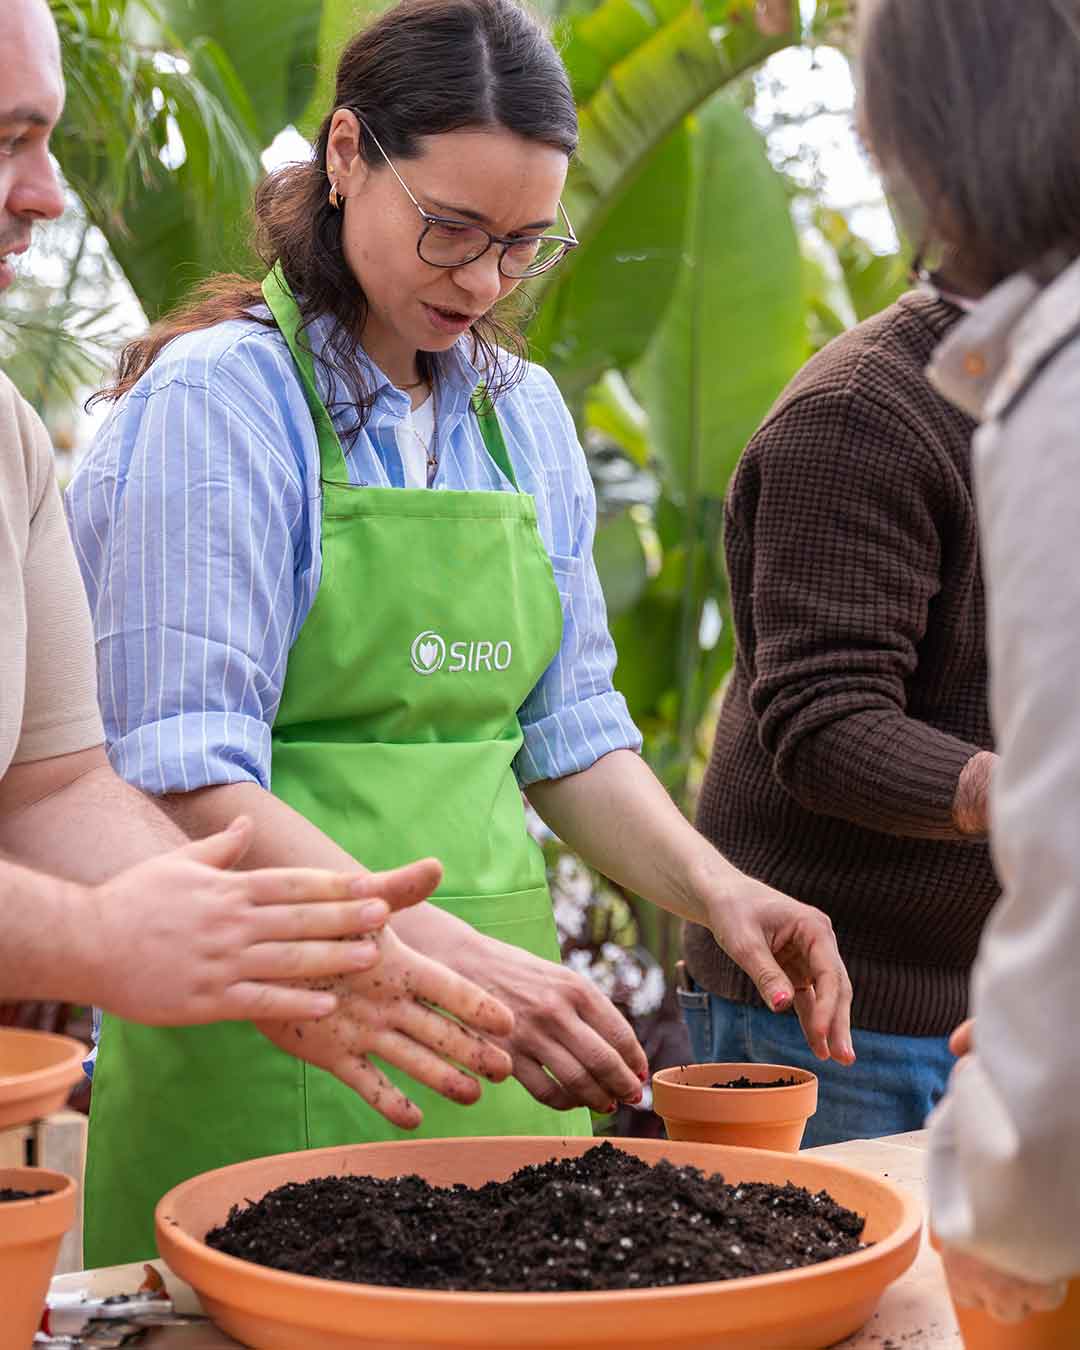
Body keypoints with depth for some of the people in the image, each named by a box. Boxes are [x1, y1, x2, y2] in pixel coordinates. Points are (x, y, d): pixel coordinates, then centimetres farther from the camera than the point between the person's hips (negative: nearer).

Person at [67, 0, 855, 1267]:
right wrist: (447, 953, -27)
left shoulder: (524, 413, 10)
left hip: (503, 1009, 6)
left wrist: (710, 886, -2)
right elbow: (189, 787, -17)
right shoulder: (220, 398, -10)